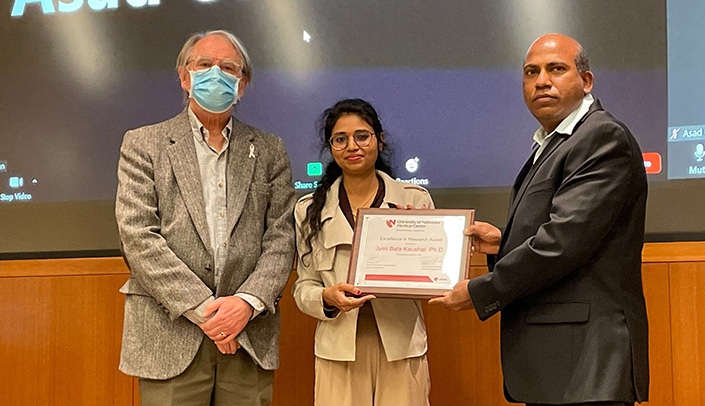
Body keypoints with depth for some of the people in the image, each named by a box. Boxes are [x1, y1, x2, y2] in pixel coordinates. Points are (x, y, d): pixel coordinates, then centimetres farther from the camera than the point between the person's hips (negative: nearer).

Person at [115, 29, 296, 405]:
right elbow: (138, 237, -5)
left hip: (250, 337, 2)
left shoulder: (268, 151, 11)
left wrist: (248, 302, -11)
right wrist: (200, 307, -12)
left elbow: (281, 237, 5)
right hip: (170, 338, -2)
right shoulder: (143, 145, 4)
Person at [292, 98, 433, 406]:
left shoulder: (415, 200, 3)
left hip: (402, 348, 0)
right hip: (339, 351, 1)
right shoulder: (310, 210, 7)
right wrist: (327, 297, -14)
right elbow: (303, 286, 7)